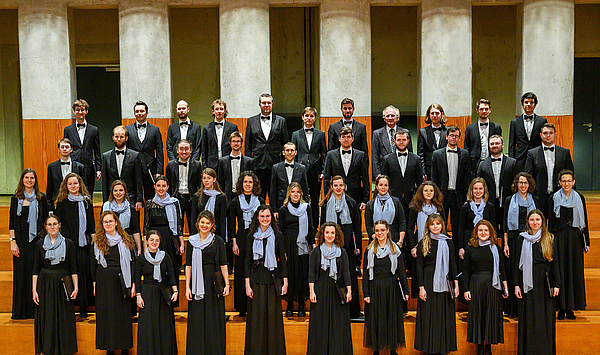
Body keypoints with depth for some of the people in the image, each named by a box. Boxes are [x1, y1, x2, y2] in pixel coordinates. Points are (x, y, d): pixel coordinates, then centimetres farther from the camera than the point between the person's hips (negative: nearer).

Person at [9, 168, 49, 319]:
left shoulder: (41, 198, 5)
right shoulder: (16, 198, 6)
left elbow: (46, 220, 7)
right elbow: (12, 222, 5)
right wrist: (13, 241, -3)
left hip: (37, 239, 0)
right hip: (21, 239, 1)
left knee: (36, 272, -1)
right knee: (21, 272, 2)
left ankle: (36, 309, 8)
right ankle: (21, 311, 11)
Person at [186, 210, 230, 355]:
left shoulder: (218, 241, 1)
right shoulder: (191, 241, 6)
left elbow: (223, 264, 0)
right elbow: (188, 265, 6)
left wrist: (227, 284, -6)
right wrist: (187, 287, 1)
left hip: (214, 283, -2)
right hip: (197, 283, 2)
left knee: (214, 319, 2)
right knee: (197, 320, 4)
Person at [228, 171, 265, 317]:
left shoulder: (260, 201, 8)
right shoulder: (235, 202, 7)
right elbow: (231, 224, 5)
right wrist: (234, 243, -4)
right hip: (241, 239, 0)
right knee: (241, 272, 0)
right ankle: (242, 307, 8)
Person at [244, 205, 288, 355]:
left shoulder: (277, 235, 4)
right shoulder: (251, 236, 5)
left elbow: (282, 259, 4)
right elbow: (248, 261, 5)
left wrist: (285, 282, -1)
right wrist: (247, 284, -2)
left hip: (273, 280, 0)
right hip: (256, 280, 1)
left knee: (273, 316, 2)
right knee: (256, 316, 3)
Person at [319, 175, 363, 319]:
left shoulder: (351, 203, 6)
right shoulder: (326, 204, 9)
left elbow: (357, 226, 5)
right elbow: (322, 225, 12)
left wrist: (358, 245, -1)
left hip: (347, 243, -1)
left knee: (350, 275, 0)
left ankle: (353, 310, 7)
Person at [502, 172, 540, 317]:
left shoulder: (535, 200, 10)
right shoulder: (510, 200, 5)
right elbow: (505, 224, 4)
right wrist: (505, 244, -3)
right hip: (514, 239, -1)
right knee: (514, 273, -1)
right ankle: (514, 309, 7)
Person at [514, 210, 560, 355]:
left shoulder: (549, 239, 6)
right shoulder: (522, 239, 4)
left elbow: (555, 263, 5)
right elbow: (517, 263, 3)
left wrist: (557, 284, -4)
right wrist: (516, 285, -4)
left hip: (546, 282, 1)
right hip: (528, 282, 0)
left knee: (546, 319, 4)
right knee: (529, 319, 2)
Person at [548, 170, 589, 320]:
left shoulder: (579, 198, 7)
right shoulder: (554, 198, 2)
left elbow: (584, 221, 9)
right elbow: (550, 221, 2)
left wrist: (586, 242, 5)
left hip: (575, 237, 2)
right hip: (559, 237, -2)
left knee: (574, 271, 3)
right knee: (560, 271, -1)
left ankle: (570, 308, 11)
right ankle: (561, 308, 6)